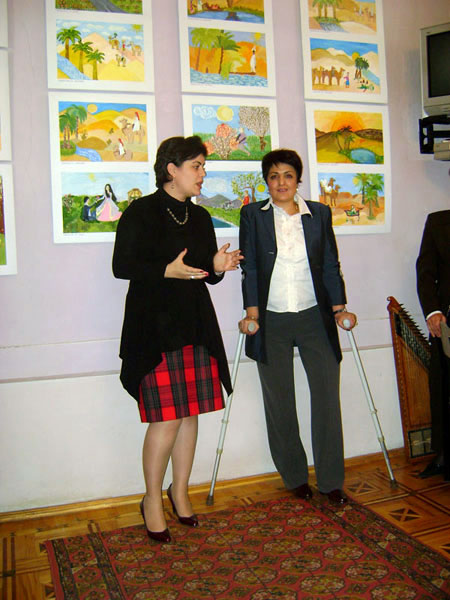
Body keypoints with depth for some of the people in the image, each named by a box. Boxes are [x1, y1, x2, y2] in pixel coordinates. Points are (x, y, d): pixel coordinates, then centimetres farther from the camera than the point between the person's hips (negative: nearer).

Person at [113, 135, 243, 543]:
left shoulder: (200, 217, 14)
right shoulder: (141, 212, -5)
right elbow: (121, 266, -8)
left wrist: (218, 267, -4)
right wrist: (167, 270, -21)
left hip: (196, 326, 6)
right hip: (154, 326, -6)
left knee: (191, 413, 9)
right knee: (166, 419, -6)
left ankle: (180, 491, 27)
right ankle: (153, 500, 15)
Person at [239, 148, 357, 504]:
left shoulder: (319, 214, 7)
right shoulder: (253, 215, 4)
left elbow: (330, 265, 8)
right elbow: (249, 267, -1)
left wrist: (339, 308, 0)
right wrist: (252, 313, -9)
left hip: (315, 317, 1)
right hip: (271, 321, -1)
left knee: (327, 396, 0)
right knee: (280, 402, 6)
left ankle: (330, 481, 13)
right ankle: (295, 477, 22)